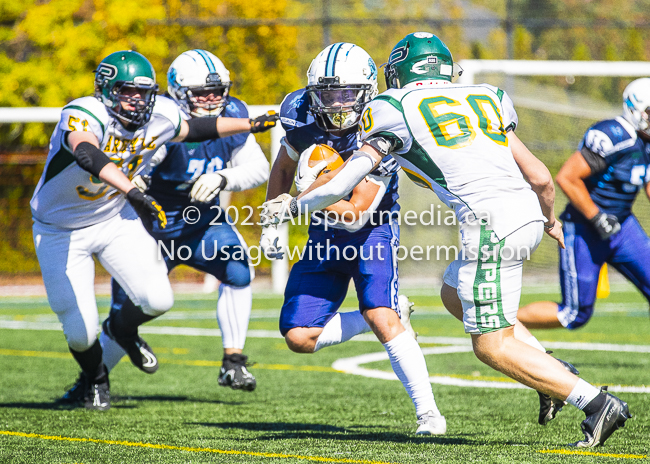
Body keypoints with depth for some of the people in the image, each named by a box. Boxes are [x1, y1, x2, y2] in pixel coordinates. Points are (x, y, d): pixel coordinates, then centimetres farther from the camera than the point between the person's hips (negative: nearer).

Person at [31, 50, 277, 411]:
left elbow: (193, 130, 12)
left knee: (158, 300, -12)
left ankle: (124, 329, 25)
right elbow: (89, 156, -55)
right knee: (81, 331, -6)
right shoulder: (83, 115, -32)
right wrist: (134, 193, -68)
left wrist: (250, 124, 13)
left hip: (115, 218, 5)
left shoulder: (159, 117, -12)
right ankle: (94, 379, 30)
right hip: (62, 230, -4)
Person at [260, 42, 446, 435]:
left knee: (380, 316, -26)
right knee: (299, 338, -4)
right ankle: (391, 316, 14)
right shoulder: (302, 115, -9)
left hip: (372, 231, -6)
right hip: (324, 237, 6)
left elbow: (356, 215, -27)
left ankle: (428, 411, -16)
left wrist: (310, 193, -36)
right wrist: (272, 223, 9)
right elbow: (283, 169, 12)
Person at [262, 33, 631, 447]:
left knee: (492, 345, 2)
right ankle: (553, 372, 18)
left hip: (491, 225, -7)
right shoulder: (483, 100, 21)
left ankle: (596, 402, -7)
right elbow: (541, 178, 17)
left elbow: (342, 182, 9)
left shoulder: (394, 111, 7)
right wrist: (551, 219, 37)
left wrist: (293, 205, 27)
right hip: (529, 215, 7)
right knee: (456, 295, 28)